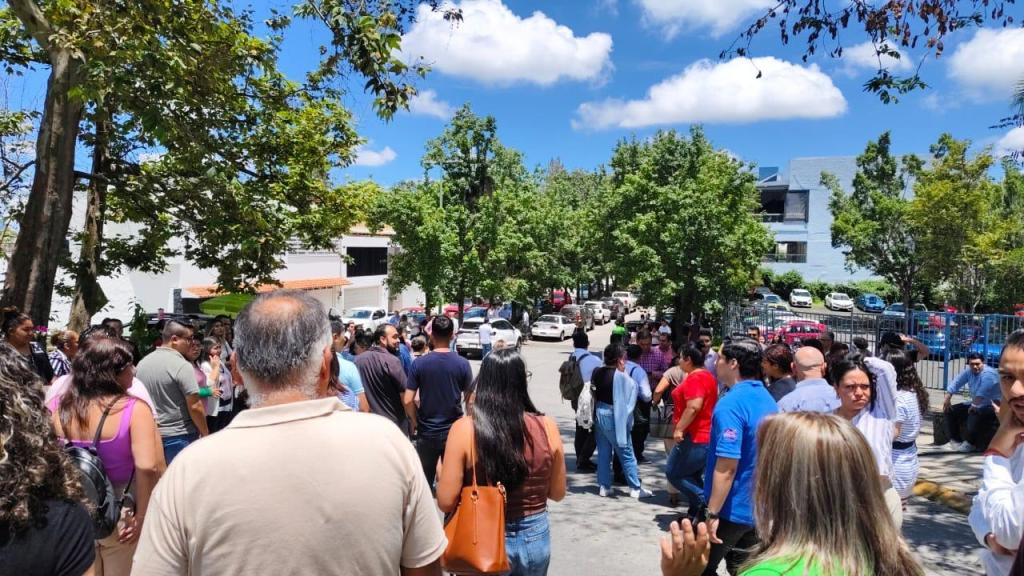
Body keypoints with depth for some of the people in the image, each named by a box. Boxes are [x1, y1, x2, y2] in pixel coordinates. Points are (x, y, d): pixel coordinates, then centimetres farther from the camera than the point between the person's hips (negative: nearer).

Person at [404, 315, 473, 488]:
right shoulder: (462, 364, -8)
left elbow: (407, 400, -10)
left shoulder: (419, 363, -9)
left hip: (426, 432, 0)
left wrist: (415, 422, 6)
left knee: (424, 482, 15)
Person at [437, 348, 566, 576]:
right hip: (536, 538, 2)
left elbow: (446, 501, -13)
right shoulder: (546, 428, -10)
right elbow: (558, 493, 1)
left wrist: (442, 472, 5)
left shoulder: (464, 429, -17)